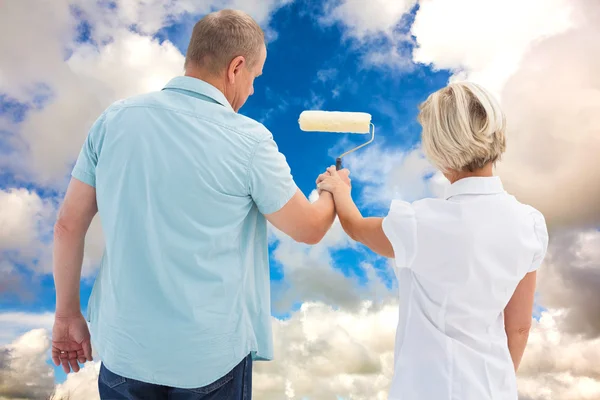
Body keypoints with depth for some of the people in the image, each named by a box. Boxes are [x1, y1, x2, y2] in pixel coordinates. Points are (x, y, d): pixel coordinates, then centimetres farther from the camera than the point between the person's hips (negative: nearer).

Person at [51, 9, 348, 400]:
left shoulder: (114, 120, -6)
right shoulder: (248, 140, -16)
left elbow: (69, 225, 0)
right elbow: (309, 229, -4)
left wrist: (68, 313, 12)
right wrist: (334, 191, 17)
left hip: (124, 349, 4)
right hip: (212, 356, -3)